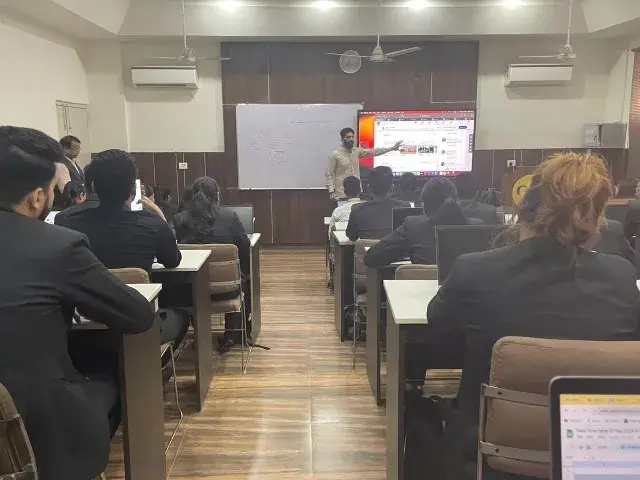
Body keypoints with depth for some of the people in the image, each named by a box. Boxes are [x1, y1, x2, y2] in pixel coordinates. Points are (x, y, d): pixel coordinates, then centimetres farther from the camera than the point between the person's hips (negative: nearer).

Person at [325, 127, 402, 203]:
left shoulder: (357, 151, 8)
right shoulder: (335, 154, -8)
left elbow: (373, 152, 9)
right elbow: (328, 174, -8)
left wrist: (392, 148, 5)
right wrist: (331, 192, -17)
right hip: (341, 195, -5)